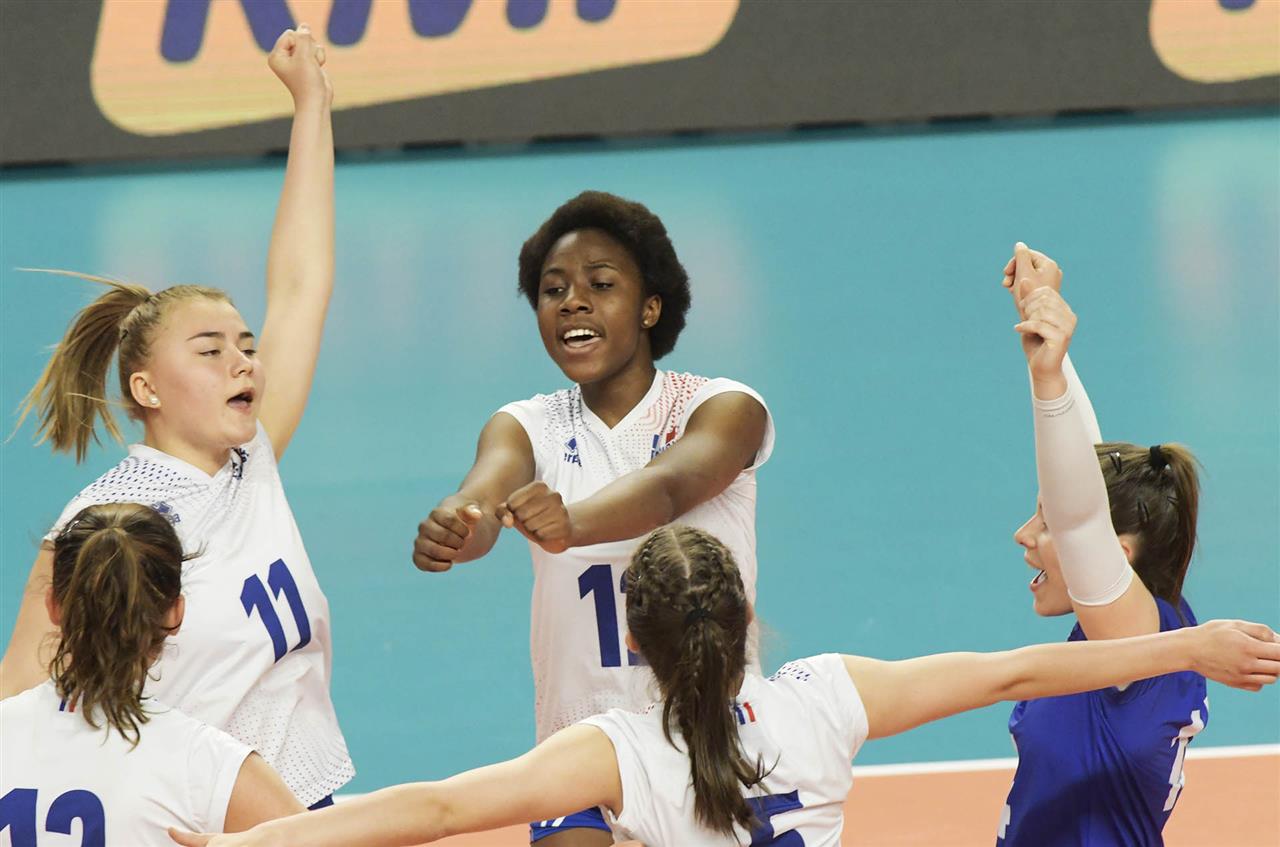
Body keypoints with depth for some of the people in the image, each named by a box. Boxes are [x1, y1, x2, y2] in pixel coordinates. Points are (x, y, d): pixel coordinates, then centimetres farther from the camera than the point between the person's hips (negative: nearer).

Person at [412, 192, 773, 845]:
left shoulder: (723, 408, -5)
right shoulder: (528, 427, 3)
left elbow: (670, 485, -27)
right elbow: (485, 493, -19)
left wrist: (571, 524, -48)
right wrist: (452, 529, -44)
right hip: (584, 738, 2)